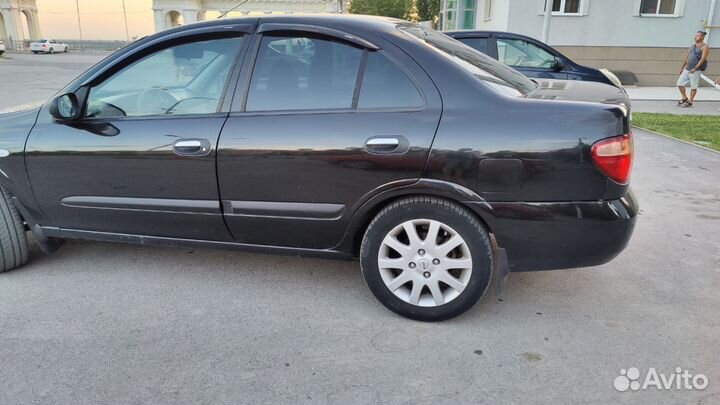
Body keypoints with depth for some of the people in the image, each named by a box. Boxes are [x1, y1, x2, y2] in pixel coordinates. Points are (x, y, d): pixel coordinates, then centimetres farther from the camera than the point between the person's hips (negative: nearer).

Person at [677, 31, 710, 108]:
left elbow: (703, 59, -15)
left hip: (696, 70, -7)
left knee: (693, 87, -1)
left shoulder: (704, 47, -6)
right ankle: (684, 98, 19)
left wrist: (695, 68, -24)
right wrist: (682, 67, 19)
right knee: (680, 83, 4)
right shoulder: (692, 46, 16)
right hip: (687, 69, 7)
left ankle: (690, 102, 5)